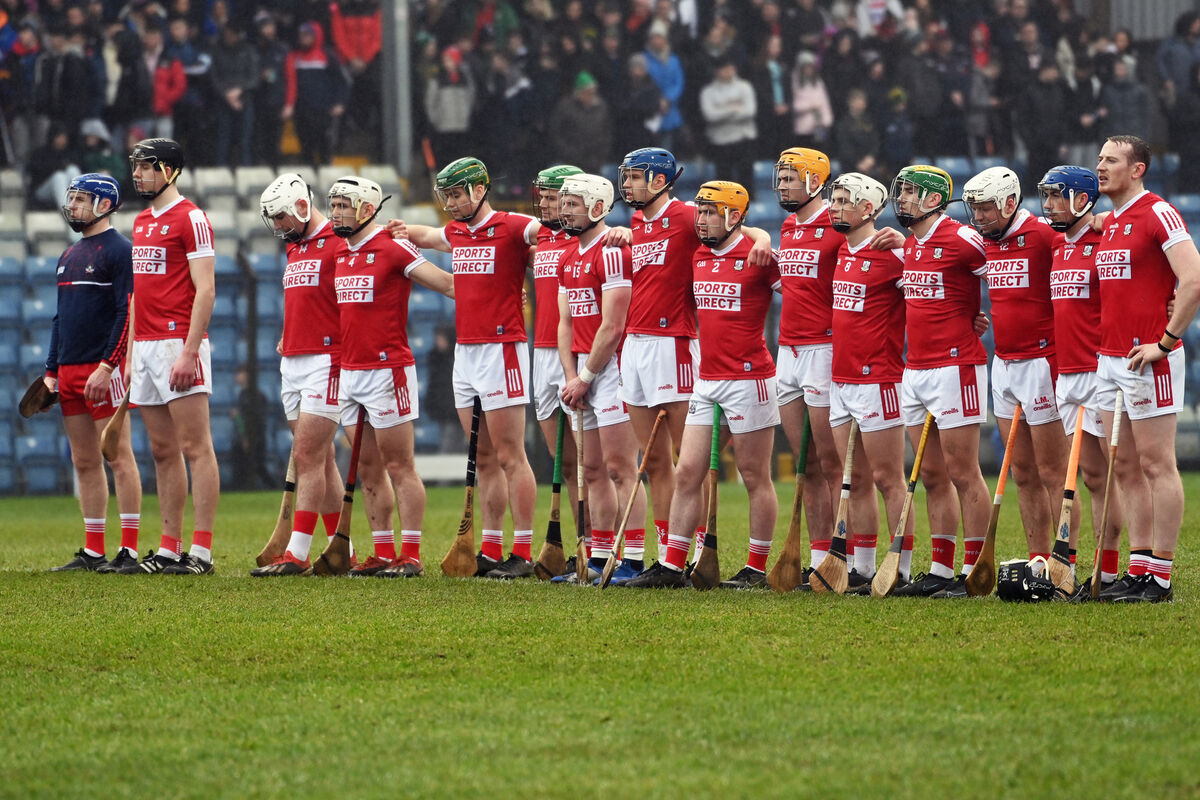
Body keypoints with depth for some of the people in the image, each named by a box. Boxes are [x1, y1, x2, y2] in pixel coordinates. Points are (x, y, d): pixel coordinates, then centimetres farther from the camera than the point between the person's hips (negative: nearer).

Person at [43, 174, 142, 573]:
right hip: (69, 372, 9)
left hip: (104, 371, -9)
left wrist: (106, 366, -21)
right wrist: (51, 371, 18)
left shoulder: (120, 251, -7)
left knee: (118, 457, -8)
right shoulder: (69, 256, 20)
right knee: (84, 462, 8)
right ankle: (93, 551, 11)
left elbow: (128, 315, -14)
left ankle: (128, 551, -8)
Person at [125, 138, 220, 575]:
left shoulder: (190, 219, -8)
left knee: (195, 447, -7)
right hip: (146, 347, 9)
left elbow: (205, 289, -14)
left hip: (179, 343, -9)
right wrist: (131, 355, 18)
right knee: (163, 451, 10)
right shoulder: (141, 222, 18)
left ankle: (201, 550, -9)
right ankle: (170, 549, 12)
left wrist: (189, 352, -20)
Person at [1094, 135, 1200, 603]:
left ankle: (1160, 576, -4)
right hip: (1109, 360, 9)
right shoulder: (1109, 225, 16)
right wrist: (1105, 343, 17)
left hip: (1148, 360, -9)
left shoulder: (1158, 215, -11)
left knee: (1156, 465, -5)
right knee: (1125, 468, 9)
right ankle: (1138, 569, 12)